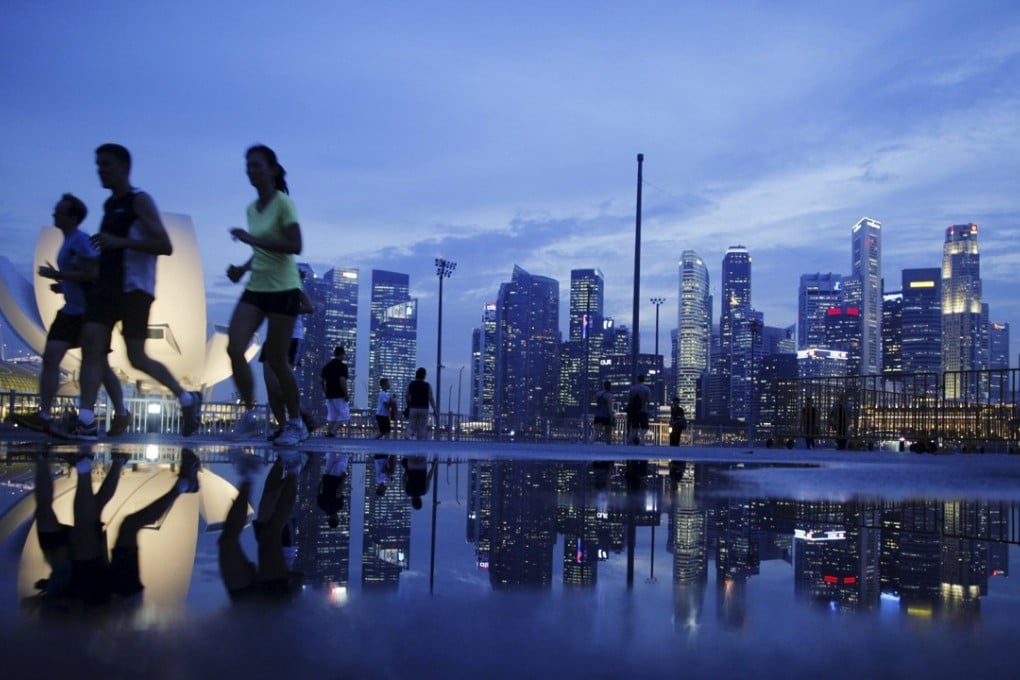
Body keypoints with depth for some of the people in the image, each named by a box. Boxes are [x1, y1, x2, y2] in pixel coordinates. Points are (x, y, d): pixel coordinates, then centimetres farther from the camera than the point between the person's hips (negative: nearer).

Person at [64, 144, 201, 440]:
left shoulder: (140, 201, -8)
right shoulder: (109, 204, 17)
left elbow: (165, 246, -18)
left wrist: (119, 242, -26)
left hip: (134, 289, -8)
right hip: (106, 287, 8)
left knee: (137, 357, -4)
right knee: (91, 345, -8)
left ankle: (186, 398, 16)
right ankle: (86, 421, -11)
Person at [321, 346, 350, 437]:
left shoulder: (327, 365, 12)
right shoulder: (342, 366, -10)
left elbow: (321, 380, 13)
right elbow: (342, 380, -20)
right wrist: (346, 394, -15)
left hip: (329, 395, 7)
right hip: (339, 395, -7)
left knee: (331, 416, 13)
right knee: (344, 416, -2)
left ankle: (328, 433, 4)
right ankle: (333, 432, -16)